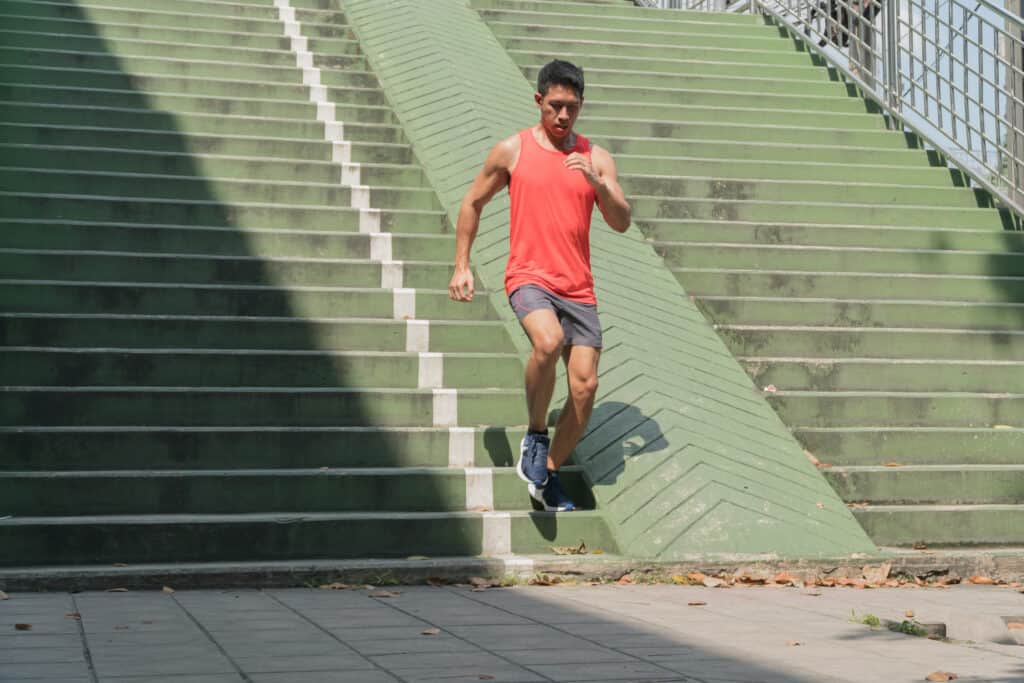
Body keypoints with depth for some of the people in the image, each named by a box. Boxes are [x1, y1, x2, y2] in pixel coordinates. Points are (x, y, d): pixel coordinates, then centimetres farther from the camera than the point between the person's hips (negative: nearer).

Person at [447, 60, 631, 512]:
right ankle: (535, 436, -11)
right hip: (529, 277, -3)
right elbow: (473, 203, 13)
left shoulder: (596, 158, 8)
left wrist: (596, 181, -16)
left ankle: (548, 473, 16)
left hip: (578, 287, 3)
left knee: (585, 385, -3)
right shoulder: (513, 150, 3)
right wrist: (461, 266, 7)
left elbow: (621, 223, 1)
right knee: (548, 341, -34)